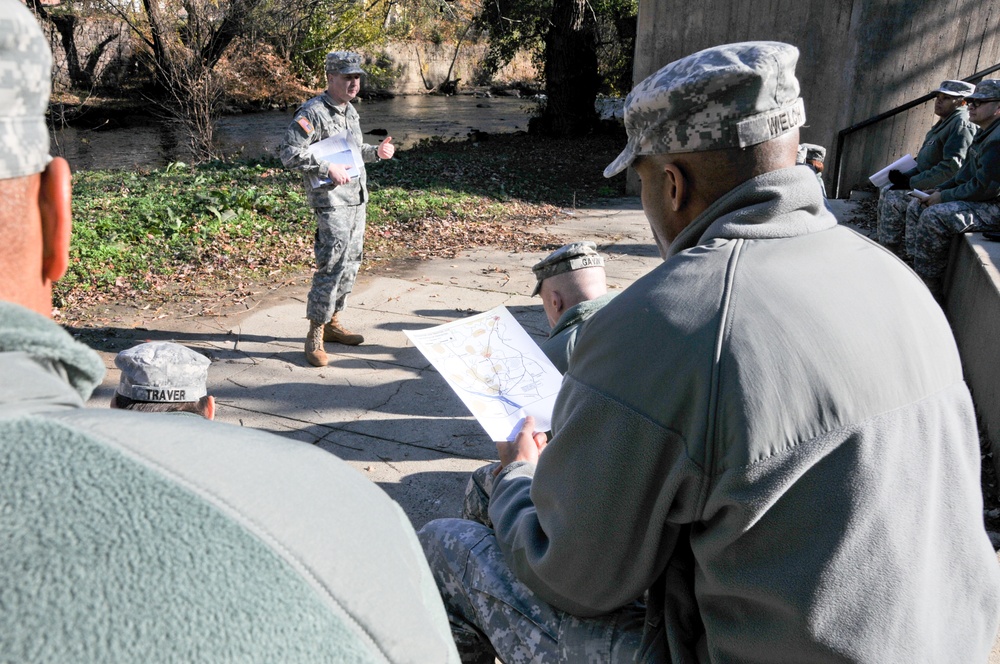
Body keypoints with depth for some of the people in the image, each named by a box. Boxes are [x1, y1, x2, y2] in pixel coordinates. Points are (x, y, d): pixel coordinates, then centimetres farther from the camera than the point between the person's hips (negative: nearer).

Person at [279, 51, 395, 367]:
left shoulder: (350, 110, 15)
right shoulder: (313, 112, -13)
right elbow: (290, 153, -20)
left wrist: (376, 151, 10)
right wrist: (329, 168, -23)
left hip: (358, 199, 9)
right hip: (331, 202, -9)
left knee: (351, 264, 13)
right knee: (332, 266, -12)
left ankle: (333, 322, 27)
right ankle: (315, 336, -2)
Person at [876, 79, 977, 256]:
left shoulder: (962, 124, -17)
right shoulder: (944, 122, 15)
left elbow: (952, 167, -25)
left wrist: (911, 182, -20)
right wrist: (905, 176, 5)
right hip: (928, 184, 10)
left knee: (893, 201, -20)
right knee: (886, 193, 8)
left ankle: (892, 252, -11)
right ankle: (882, 245, 10)